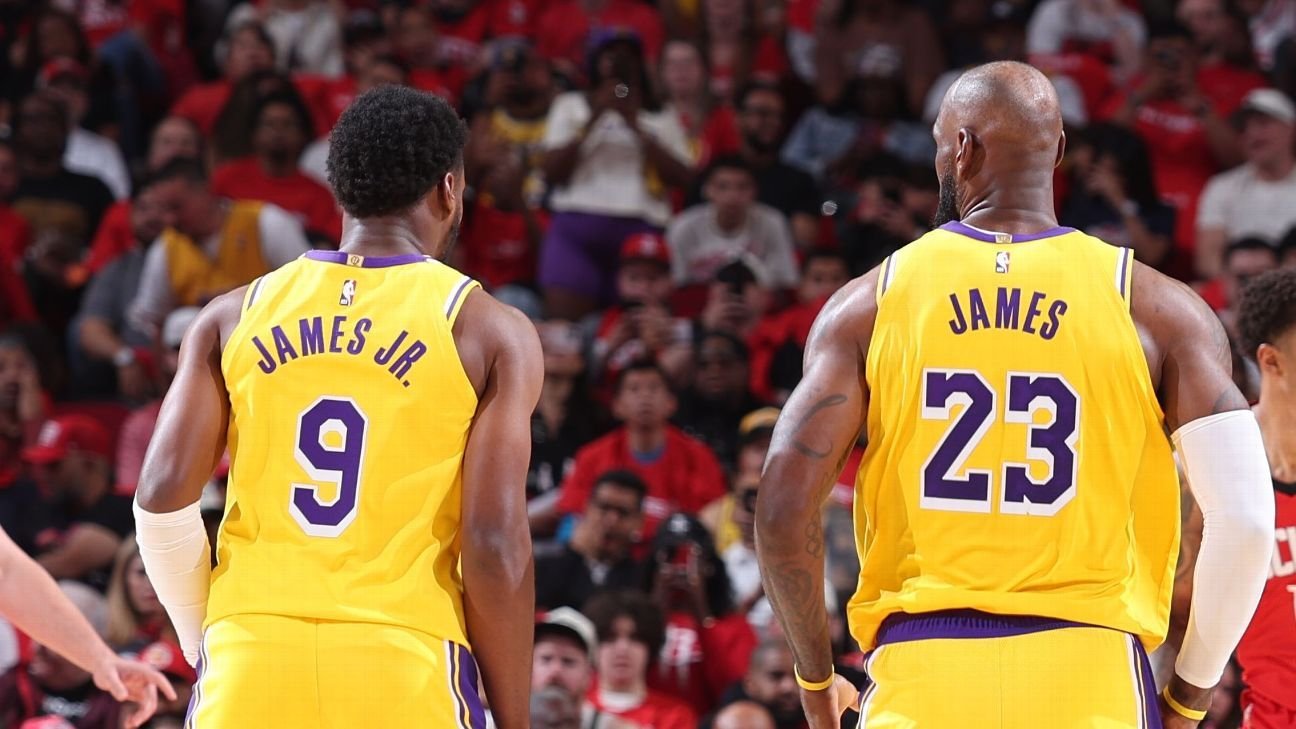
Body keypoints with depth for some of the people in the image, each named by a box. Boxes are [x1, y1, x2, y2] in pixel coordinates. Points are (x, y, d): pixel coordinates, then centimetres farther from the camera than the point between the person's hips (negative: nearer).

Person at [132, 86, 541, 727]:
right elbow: (495, 546, -5)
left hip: (252, 662, 3)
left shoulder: (233, 319, 10)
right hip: (406, 674, -3)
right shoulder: (490, 335, 2)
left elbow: (162, 498, 3)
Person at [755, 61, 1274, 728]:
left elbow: (782, 511, 0)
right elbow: (1245, 518, -4)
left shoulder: (867, 305, 6)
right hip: (1090, 674, -1)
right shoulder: (1160, 311, 4)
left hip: (918, 674, 1)